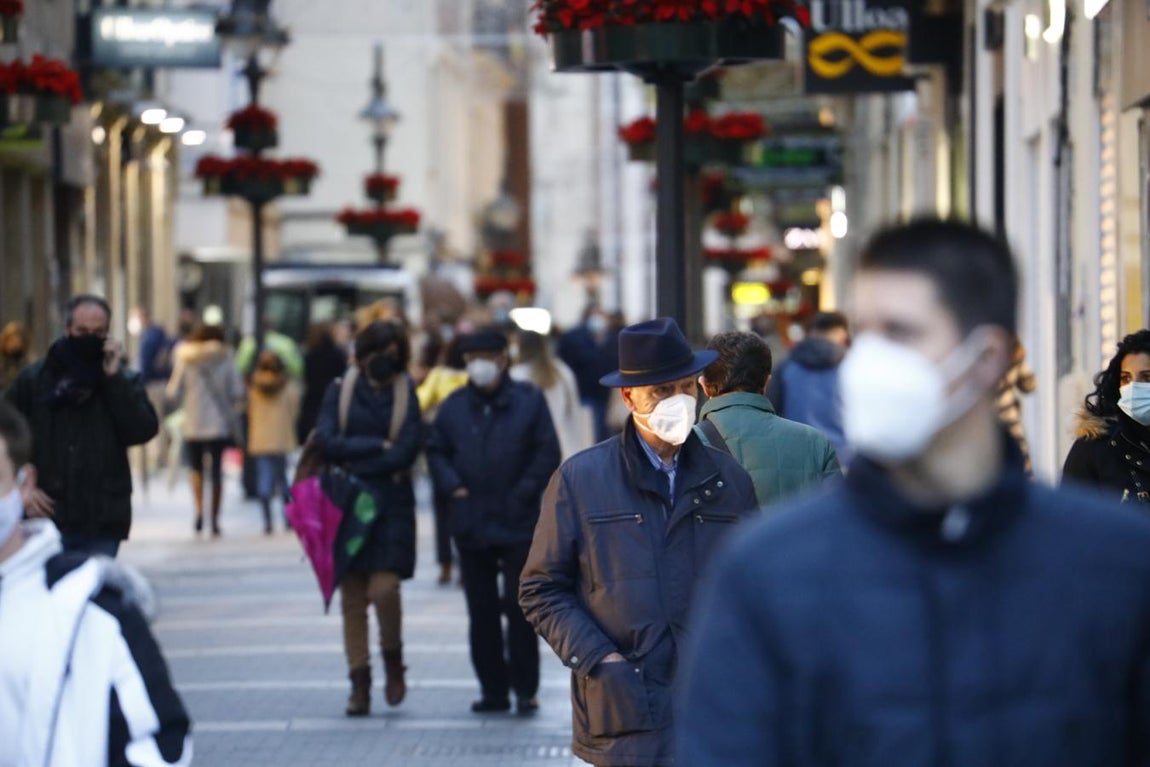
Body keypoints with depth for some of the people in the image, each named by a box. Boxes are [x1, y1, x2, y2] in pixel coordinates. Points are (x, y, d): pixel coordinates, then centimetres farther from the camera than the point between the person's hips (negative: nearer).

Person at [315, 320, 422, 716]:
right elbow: (327, 441, -6)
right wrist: (378, 446, -8)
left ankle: (393, 660, 11)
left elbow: (406, 451, -4)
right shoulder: (340, 391, 8)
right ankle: (359, 684, 6)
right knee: (352, 598, 0)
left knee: (384, 588, -15)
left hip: (391, 505, -1)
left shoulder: (406, 392, 7)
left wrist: (354, 463, -6)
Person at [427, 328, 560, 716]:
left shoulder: (528, 401, -1)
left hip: (518, 523, -3)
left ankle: (525, 689, 5)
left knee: (520, 609, -3)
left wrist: (524, 492, -9)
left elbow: (547, 453, -1)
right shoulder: (453, 407, 7)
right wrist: (452, 486, -3)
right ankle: (493, 689, 14)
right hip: (471, 524, 3)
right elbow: (436, 451, 13)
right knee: (481, 612, 7)